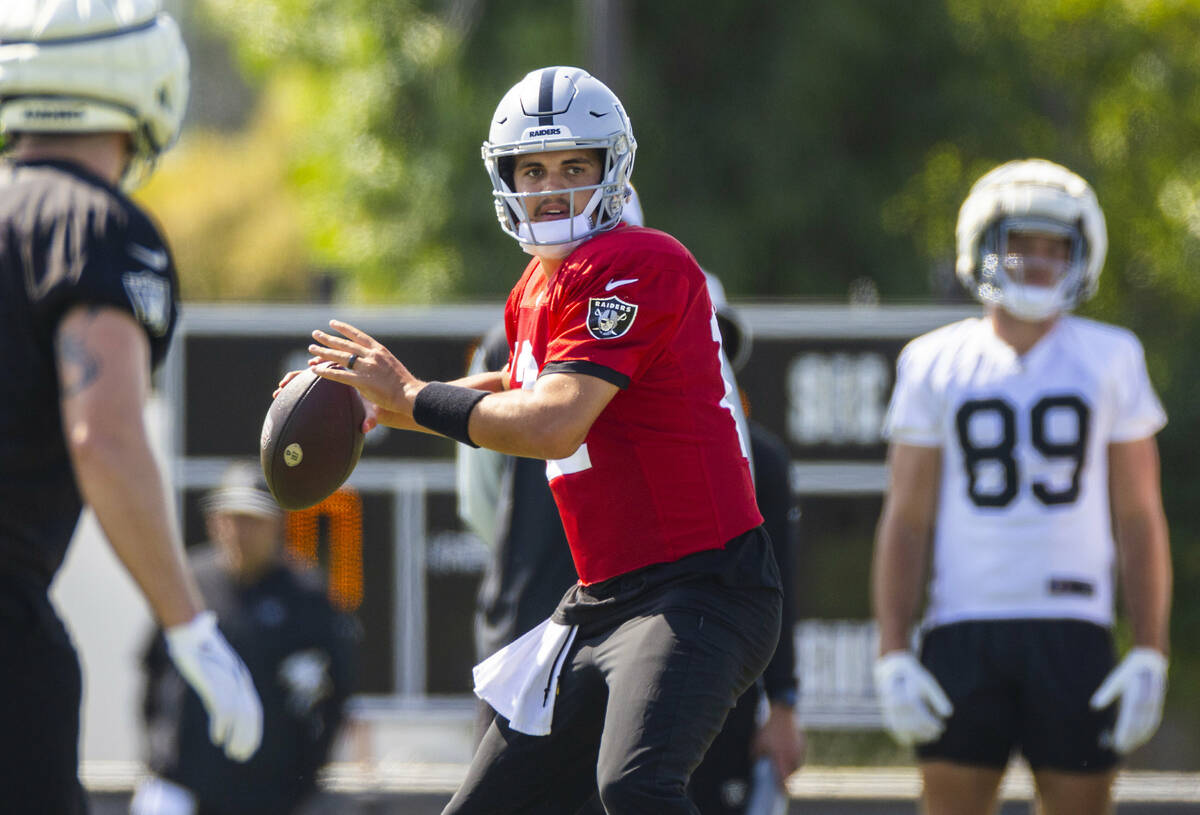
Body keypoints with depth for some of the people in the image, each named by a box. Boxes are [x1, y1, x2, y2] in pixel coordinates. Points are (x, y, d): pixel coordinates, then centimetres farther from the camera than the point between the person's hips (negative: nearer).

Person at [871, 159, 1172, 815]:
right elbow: (905, 522, 7)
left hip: (1074, 633, 0)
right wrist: (893, 655, -1)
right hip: (963, 631, 0)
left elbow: (1139, 520, 7)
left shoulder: (1110, 361, 7)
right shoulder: (935, 366, 7)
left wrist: (1149, 656, -1)